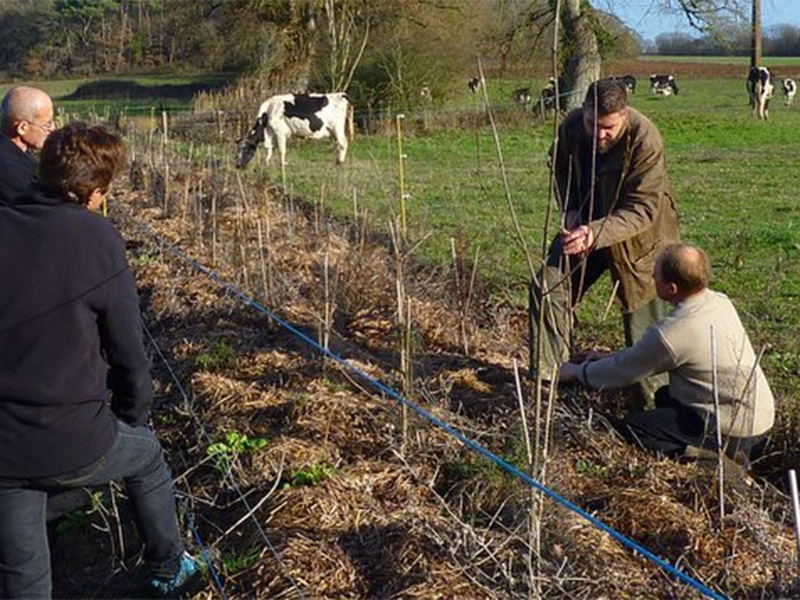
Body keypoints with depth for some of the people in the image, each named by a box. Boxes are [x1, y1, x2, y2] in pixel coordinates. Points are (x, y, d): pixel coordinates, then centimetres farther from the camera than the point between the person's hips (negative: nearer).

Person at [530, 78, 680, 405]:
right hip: (584, 223, 5)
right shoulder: (571, 126, -15)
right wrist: (570, 210, -7)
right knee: (548, 285, -2)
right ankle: (545, 377, 11)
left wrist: (595, 233, -46)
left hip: (637, 234, -5)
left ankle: (656, 396, 17)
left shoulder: (646, 140, -31)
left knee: (644, 314, 0)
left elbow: (641, 210, -32)